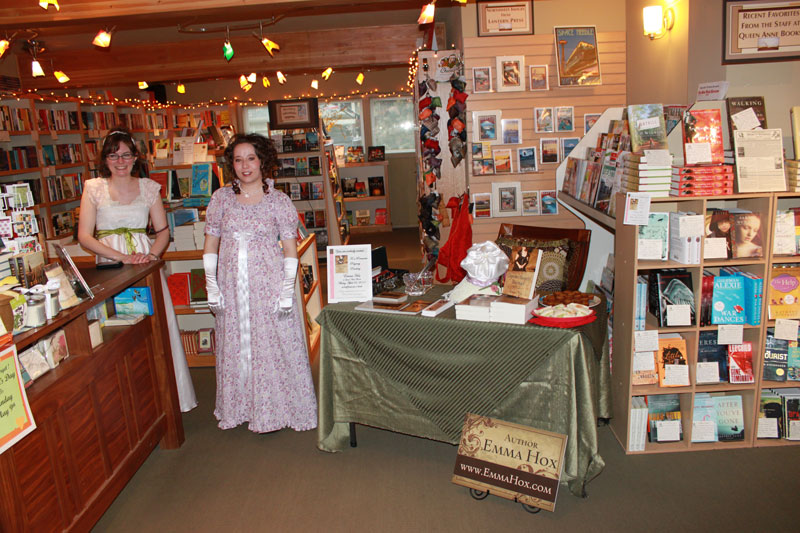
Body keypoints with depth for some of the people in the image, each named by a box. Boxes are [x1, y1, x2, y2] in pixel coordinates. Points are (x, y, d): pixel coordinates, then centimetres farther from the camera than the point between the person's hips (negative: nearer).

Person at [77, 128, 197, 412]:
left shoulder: (149, 187, 9)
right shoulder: (94, 188, 4)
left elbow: (163, 230, 9)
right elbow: (85, 236, -2)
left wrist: (152, 254, -11)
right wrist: (121, 256, -14)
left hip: (146, 265, 1)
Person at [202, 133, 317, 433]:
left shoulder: (278, 201, -1)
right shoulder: (221, 198, 6)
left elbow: (290, 250, -2)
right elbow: (210, 244, 10)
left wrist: (287, 291, -8)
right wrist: (211, 286, 3)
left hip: (269, 284, -3)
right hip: (231, 286, 3)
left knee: (274, 345, 1)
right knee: (235, 347, 10)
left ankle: (276, 409, 16)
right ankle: (240, 408, 26)